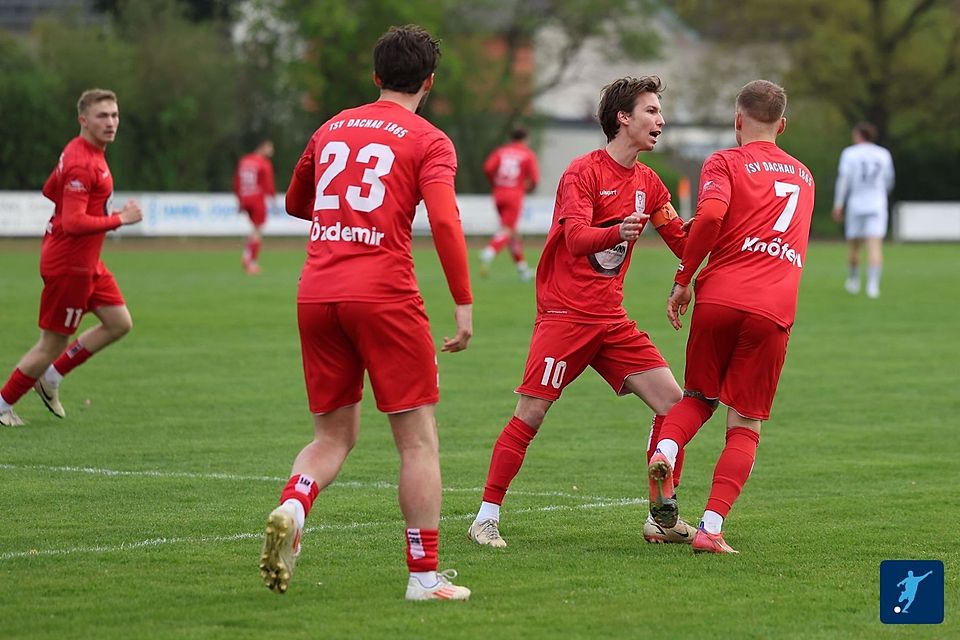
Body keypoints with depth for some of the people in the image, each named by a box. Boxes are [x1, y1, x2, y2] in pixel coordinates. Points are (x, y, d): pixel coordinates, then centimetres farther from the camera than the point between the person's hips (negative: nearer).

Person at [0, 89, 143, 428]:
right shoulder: (82, 165, -24)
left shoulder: (80, 151, 8)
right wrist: (120, 219, -22)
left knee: (120, 323, 12)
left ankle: (51, 376, 20)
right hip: (68, 265, -10)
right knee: (52, 345, 0)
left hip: (86, 262, 10)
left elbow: (50, 189, 22)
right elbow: (73, 223, -30)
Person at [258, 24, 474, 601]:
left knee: (335, 434, 15)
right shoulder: (428, 141, 1)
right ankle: (425, 575, 1)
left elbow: (296, 203, 31)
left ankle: (291, 509, -15)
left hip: (316, 294, 5)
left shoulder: (331, 130, 17)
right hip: (384, 294, -5)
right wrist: (464, 305, -13)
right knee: (419, 439, 3)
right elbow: (444, 220, -14)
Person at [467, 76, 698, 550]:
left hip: (611, 318, 7)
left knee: (672, 402, -3)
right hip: (564, 312, -7)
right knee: (530, 414, -11)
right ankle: (487, 517, -2)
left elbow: (684, 242, 17)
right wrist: (617, 232, -42)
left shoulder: (648, 183, 12)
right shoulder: (584, 172, -10)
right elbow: (576, 238, -23)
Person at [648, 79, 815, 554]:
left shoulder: (725, 163, 7)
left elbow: (710, 216, -12)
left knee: (699, 396, 20)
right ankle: (711, 528, -8)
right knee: (745, 426, 5)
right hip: (774, 310, 1)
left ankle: (665, 451, -11)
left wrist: (682, 280, -4)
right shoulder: (803, 176, 23)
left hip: (720, 297, -1)